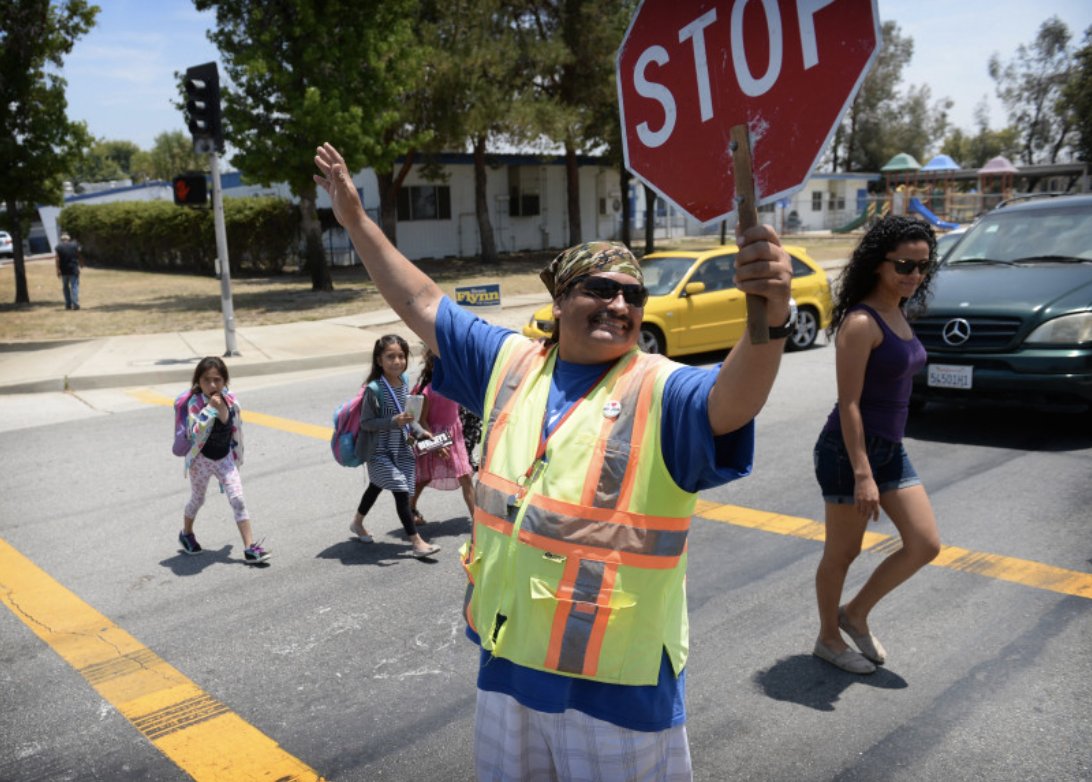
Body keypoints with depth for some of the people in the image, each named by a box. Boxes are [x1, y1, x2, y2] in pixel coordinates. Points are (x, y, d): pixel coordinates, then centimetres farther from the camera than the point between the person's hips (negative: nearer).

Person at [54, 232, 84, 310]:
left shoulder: (58, 247, 4)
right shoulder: (75, 245, 5)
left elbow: (57, 258, -6)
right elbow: (80, 256, 1)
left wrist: (58, 269, -8)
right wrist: (81, 264, 11)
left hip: (63, 270, 1)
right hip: (74, 269, -1)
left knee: (65, 286, 13)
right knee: (74, 286, -3)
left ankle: (68, 304, 12)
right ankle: (75, 304, -13)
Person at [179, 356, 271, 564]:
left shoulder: (230, 399, -9)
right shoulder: (196, 402, -22)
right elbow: (195, 433, -34)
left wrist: (237, 456, 13)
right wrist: (210, 408, -38)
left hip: (225, 459, 3)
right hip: (202, 460, -3)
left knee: (238, 500, -6)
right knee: (197, 500, 18)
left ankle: (250, 547, -6)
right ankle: (186, 534, 47)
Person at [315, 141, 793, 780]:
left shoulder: (662, 393, -13)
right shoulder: (512, 364, 3)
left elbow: (735, 400, -34)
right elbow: (422, 305, 13)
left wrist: (771, 318, -54)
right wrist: (357, 221, 16)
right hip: (509, 661, 5)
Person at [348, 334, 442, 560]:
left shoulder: (403, 382, -1)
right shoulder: (374, 389, -22)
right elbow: (365, 423, -21)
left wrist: (418, 431, 2)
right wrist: (394, 422, -30)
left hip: (401, 448, 8)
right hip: (380, 452, -8)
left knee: (377, 486, 25)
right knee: (401, 491, -11)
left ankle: (357, 523, 48)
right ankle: (417, 542, -6)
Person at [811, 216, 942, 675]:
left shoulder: (898, 315, 9)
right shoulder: (861, 322, -19)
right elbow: (848, 404, -21)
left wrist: (880, 463, 20)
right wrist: (863, 474, -23)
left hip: (891, 449, 9)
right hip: (851, 450, -9)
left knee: (925, 544, 8)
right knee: (842, 553, 7)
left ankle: (856, 614, 26)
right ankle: (829, 639, 28)